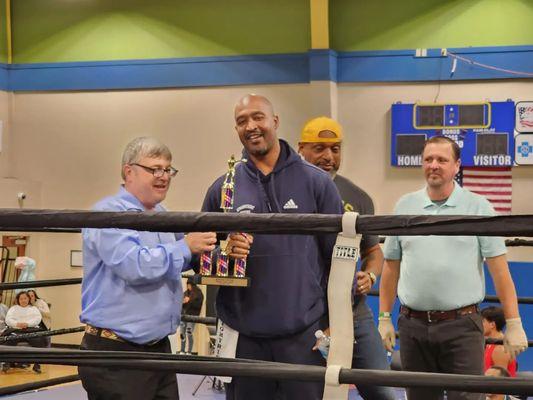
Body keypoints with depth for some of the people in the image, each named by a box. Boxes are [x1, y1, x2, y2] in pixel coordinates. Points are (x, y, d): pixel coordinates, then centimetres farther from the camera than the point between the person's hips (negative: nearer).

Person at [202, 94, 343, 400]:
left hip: (305, 332, -2)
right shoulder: (222, 189, 5)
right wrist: (223, 253, -12)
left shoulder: (316, 182, 1)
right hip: (243, 335, 2)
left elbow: (339, 257, 2)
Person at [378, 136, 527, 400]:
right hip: (413, 326, 3)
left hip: (462, 326, -3)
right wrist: (384, 318, 8)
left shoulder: (478, 207, 0)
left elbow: (499, 269, -3)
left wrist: (513, 324, -7)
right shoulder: (404, 207, 9)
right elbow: (391, 266, 12)